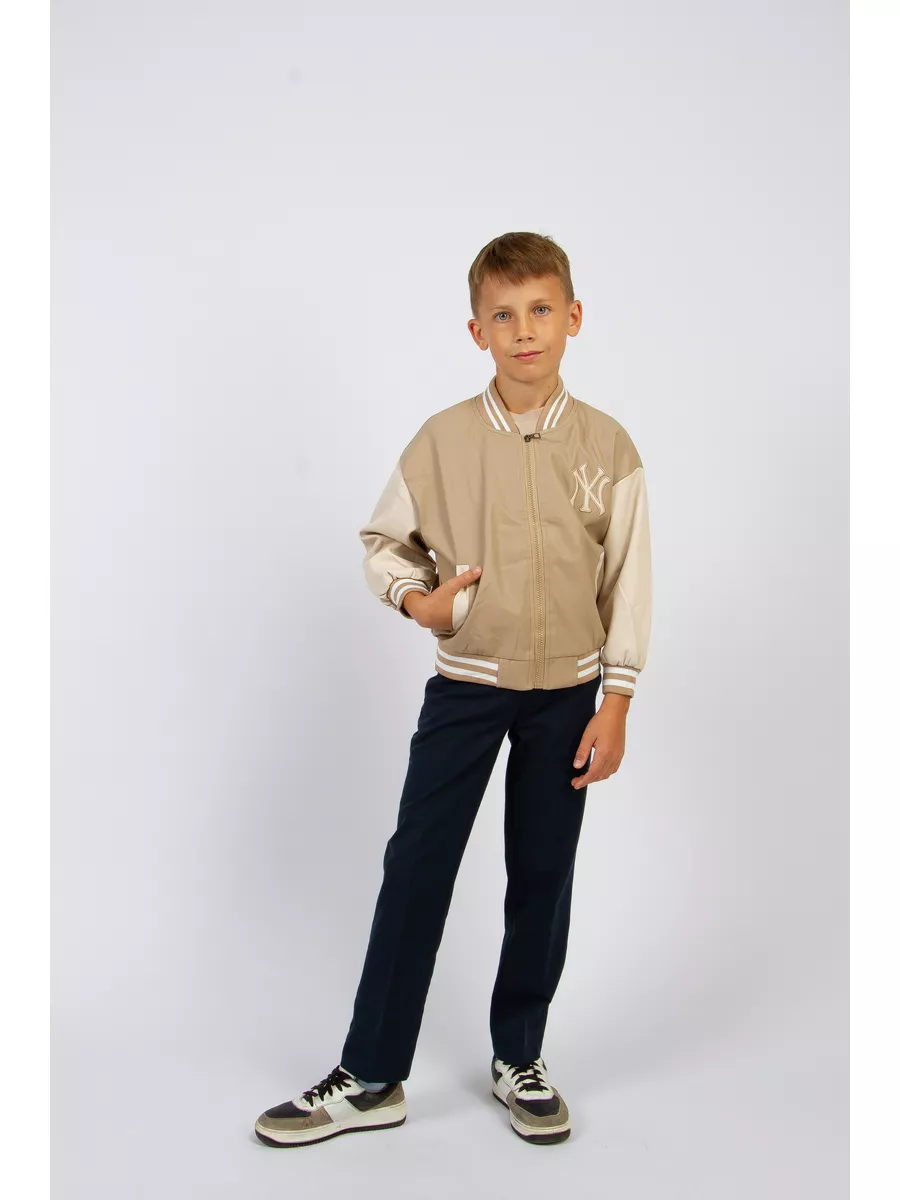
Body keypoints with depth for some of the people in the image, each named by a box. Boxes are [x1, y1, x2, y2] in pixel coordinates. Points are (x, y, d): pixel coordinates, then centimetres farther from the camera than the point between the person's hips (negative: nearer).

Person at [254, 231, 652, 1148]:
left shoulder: (606, 446, -4)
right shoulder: (444, 439, -5)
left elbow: (629, 582, -1)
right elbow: (382, 540, 7)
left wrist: (614, 707, -3)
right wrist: (415, 596, -13)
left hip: (567, 692, 1)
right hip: (465, 684, 0)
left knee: (543, 876, 10)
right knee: (416, 866, 0)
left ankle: (519, 1060, 28)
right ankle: (370, 1079, 12)